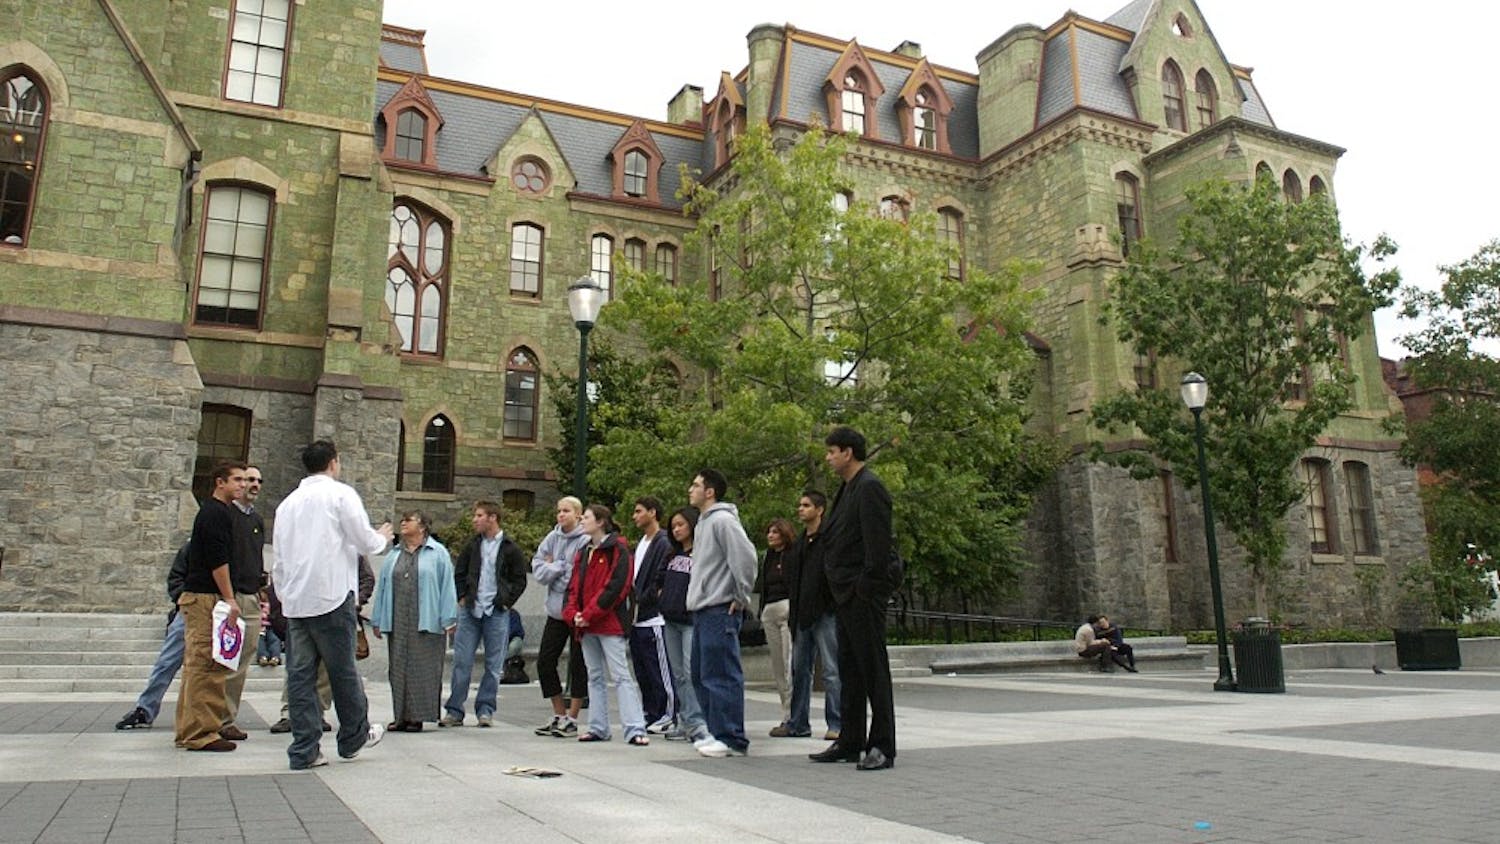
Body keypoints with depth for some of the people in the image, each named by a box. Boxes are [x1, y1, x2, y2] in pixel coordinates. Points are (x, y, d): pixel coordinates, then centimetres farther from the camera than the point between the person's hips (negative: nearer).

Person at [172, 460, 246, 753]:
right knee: (207, 665, -9)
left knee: (197, 664, 13)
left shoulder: (213, 511, 21)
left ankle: (189, 730, 18)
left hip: (197, 596, 11)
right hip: (206, 597, -11)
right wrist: (230, 599, -18)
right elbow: (218, 560, -19)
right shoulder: (216, 513, -11)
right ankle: (202, 733, -8)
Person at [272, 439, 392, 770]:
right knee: (343, 670, 7)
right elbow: (365, 541, -6)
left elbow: (279, 559, 18)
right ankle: (354, 736, 21)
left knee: (300, 674, 5)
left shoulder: (288, 502, 16)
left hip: (295, 600, 6)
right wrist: (383, 537, 15)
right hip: (332, 596, -6)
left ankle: (304, 750, 7)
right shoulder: (341, 494, -3)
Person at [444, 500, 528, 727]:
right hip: (470, 610, 3)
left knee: (494, 665, 3)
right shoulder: (472, 545, 9)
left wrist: (506, 602, -6)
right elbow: (459, 572, 16)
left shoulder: (511, 550, -1)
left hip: (497, 613, -3)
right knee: (461, 662, 2)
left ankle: (485, 709, 12)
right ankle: (454, 711, 8)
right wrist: (462, 596, 4)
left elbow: (520, 580, 2)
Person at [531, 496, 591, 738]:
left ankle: (571, 719, 13)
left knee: (578, 665, 2)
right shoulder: (552, 538, 6)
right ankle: (559, 715, 23)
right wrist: (562, 566, -12)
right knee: (544, 661, 9)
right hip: (556, 610, 7)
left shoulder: (586, 540, -12)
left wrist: (554, 567, -8)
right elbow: (538, 570, 2)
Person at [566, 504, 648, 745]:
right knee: (595, 677, 13)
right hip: (586, 625, 8)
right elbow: (574, 586, 15)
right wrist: (573, 613, -3)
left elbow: (616, 587, -16)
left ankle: (635, 729, -10)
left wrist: (589, 614, -17)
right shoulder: (584, 552, 17)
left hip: (610, 622, -8)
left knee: (621, 675, -9)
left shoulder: (617, 549, -8)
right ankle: (598, 728, 20)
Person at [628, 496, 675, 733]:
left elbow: (661, 581, -17)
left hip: (654, 618, -9)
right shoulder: (641, 543, 18)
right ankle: (650, 713, 21)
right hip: (638, 619, 9)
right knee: (642, 671, 13)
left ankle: (666, 715, 5)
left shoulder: (664, 543, -11)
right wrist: (634, 598, 7)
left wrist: (642, 600, -13)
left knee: (659, 670, -3)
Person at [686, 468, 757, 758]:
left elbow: (746, 557, -21)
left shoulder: (723, 520, -13)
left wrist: (741, 597, -15)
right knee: (702, 675, 14)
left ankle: (732, 739, -1)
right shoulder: (703, 523, 19)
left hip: (720, 610, -11)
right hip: (702, 610, 11)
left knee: (722, 676, -7)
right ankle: (718, 732, 22)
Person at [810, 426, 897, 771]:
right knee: (849, 669, 14)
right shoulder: (847, 489, 18)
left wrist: (867, 588, -19)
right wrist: (840, 588, 14)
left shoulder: (869, 488, -13)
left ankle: (882, 747, 4)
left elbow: (878, 545, -19)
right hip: (845, 594, 10)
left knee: (873, 668, -3)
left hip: (863, 595, -10)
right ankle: (850, 742, 22)